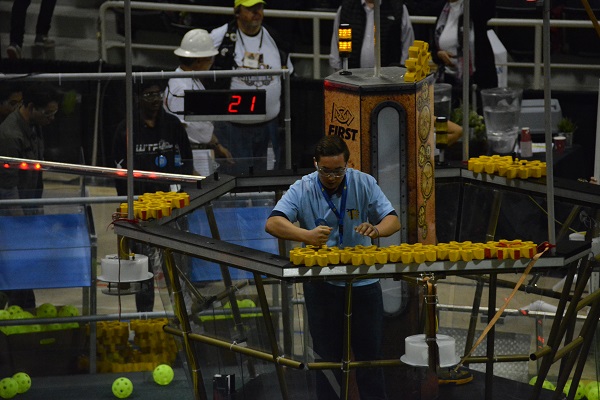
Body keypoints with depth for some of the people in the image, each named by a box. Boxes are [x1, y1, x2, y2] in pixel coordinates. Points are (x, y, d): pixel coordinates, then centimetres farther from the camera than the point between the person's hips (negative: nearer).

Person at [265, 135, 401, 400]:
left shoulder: (364, 184, -6)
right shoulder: (302, 190, -11)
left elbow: (393, 221, -8)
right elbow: (272, 223, -24)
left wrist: (376, 229, -33)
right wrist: (307, 235, -43)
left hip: (363, 281, 1)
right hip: (321, 285, -1)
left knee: (369, 350, 9)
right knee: (327, 354, 8)